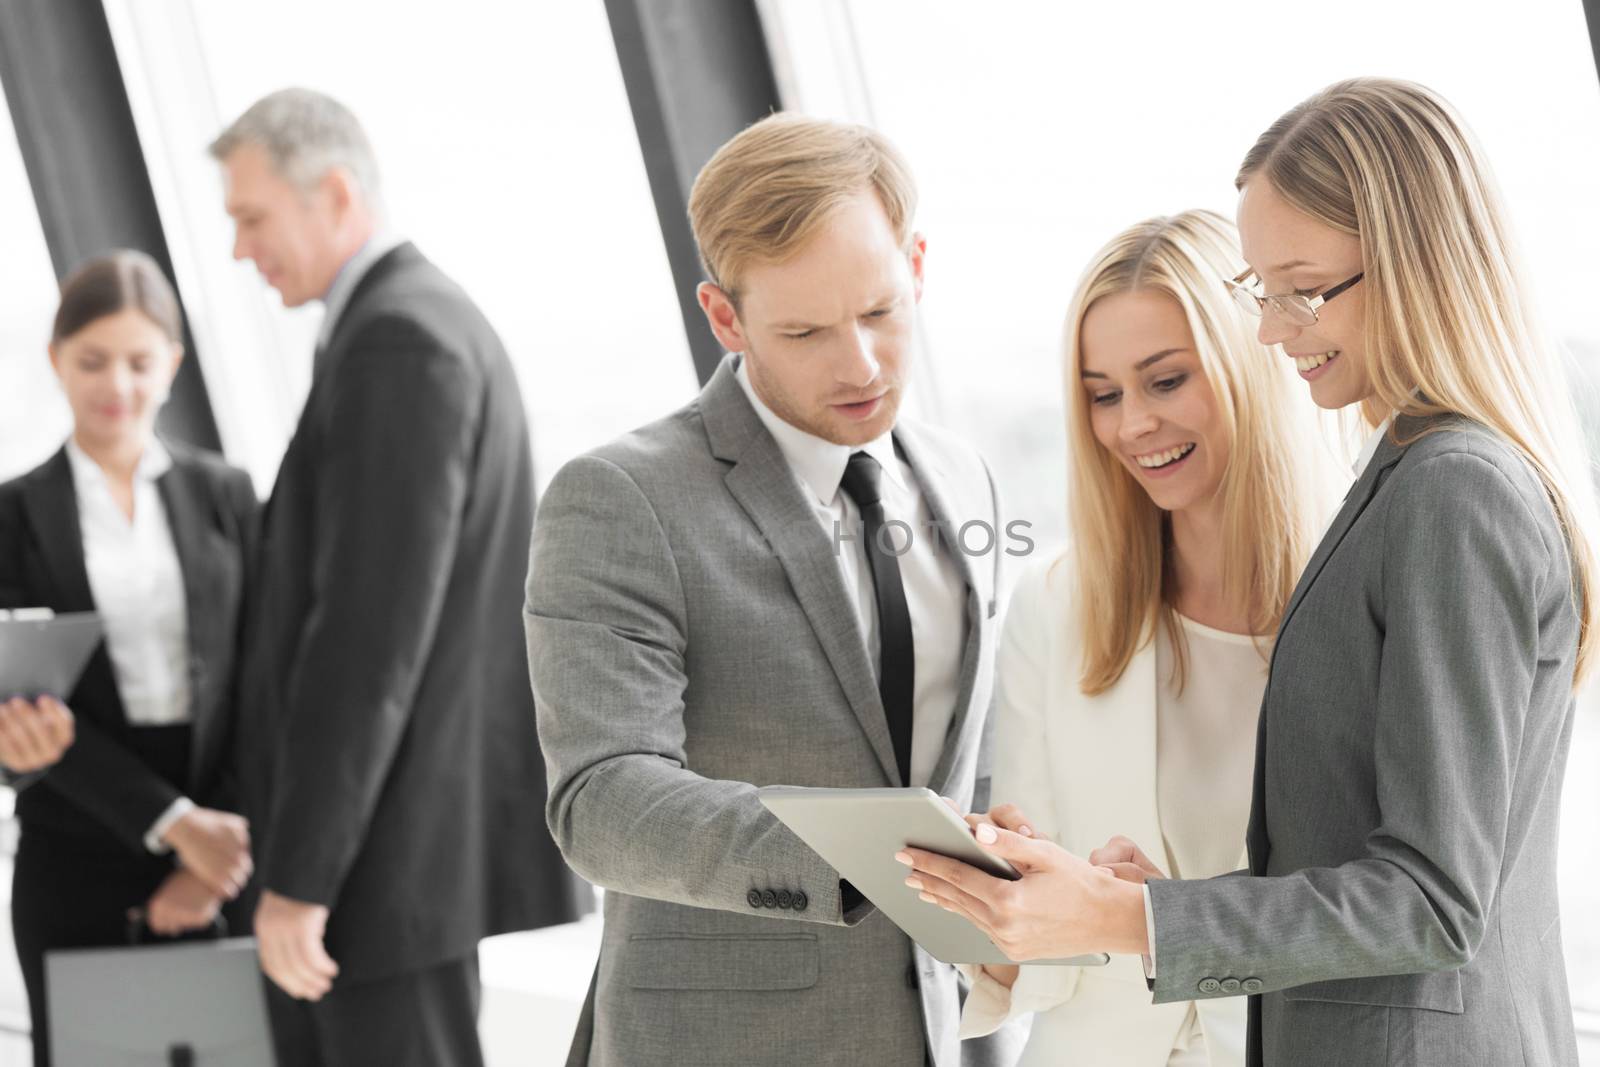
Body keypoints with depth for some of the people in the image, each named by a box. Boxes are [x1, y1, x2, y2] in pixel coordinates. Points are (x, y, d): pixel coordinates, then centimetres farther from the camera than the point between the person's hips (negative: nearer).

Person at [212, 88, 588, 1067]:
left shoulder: (400, 342, -17)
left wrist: (296, 878, -21)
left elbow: (372, 632, -23)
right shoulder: (423, 334, 18)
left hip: (396, 841, -11)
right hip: (408, 830, 11)